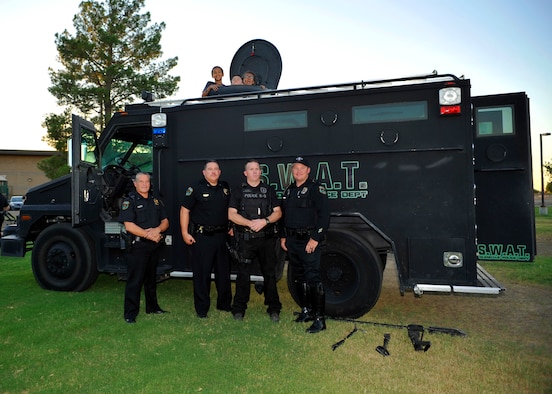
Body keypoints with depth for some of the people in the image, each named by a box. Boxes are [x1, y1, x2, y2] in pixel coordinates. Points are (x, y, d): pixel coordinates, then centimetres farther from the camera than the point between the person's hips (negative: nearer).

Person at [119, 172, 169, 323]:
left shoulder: (156, 200, 13)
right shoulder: (129, 201, -5)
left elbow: (165, 222, 11)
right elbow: (129, 226, -15)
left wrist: (158, 230, -11)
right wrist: (149, 235, -16)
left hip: (154, 246, 6)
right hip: (138, 246, -6)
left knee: (151, 278, 17)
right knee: (134, 281, -4)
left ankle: (152, 307, 30)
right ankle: (130, 314, 4)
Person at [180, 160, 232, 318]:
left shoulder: (225, 188, 10)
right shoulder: (196, 189, -5)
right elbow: (184, 210, -5)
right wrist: (185, 233, -10)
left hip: (221, 235, 5)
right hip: (202, 236, -5)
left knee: (223, 271, 13)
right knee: (202, 272, 1)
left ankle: (225, 303, 28)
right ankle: (201, 308, 13)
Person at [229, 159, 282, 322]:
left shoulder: (269, 190, 11)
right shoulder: (238, 191, 6)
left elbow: (277, 212, 5)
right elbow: (231, 215, -2)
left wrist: (264, 221, -14)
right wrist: (251, 223, -15)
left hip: (267, 238, 2)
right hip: (245, 239, -1)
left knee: (270, 274, 6)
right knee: (243, 274, 1)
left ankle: (274, 309, 16)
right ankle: (239, 309, 12)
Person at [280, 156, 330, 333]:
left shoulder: (316, 188, -8)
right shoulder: (289, 190, 16)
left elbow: (324, 216, -15)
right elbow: (283, 215, 21)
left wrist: (315, 239, -20)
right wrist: (283, 236, 15)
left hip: (309, 241, -8)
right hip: (291, 240, 8)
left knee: (313, 278, -8)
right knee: (299, 277, 15)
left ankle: (319, 319, -1)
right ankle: (306, 310, 28)